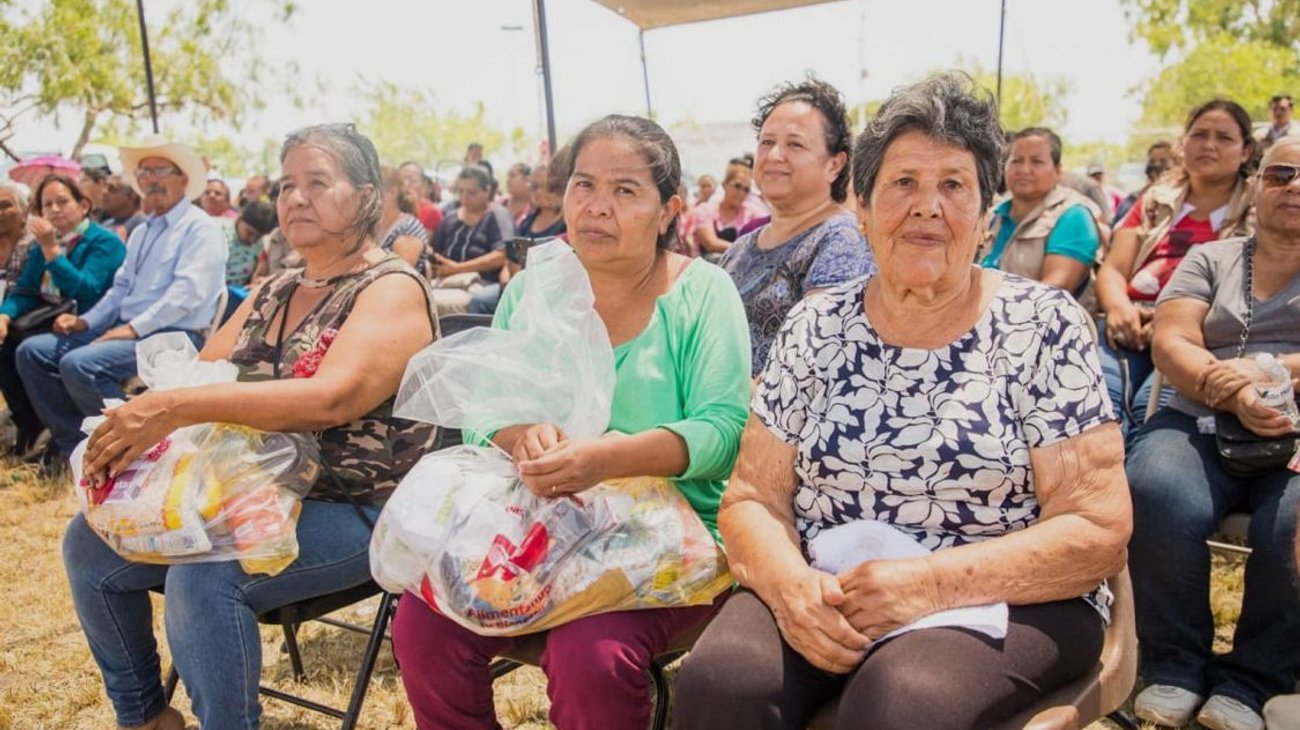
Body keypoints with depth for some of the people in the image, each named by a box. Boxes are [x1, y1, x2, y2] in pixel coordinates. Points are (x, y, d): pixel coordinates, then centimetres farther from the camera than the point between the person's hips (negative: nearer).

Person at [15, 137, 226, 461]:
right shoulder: (142, 232, 22)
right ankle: (75, 443, 4)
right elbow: (121, 287, 25)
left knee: (79, 364, -29)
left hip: (173, 336, -9)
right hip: (128, 328, 9)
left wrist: (135, 328, -21)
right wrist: (86, 321, 9)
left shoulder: (199, 227, -7)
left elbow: (188, 291, -18)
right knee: (32, 351, 1)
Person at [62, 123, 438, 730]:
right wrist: (133, 428, -14)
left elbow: (333, 397, -29)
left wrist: (175, 407, -34)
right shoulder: (275, 292, 14)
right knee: (91, 543, 2)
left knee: (204, 576, -30)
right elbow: (198, 375, 8)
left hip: (356, 513, -8)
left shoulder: (392, 290, -12)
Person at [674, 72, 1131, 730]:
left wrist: (929, 584, -20)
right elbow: (752, 499, 4)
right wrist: (790, 586, -19)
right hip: (823, 599, 3)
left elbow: (1098, 532, -7)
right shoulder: (814, 328, 5)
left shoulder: (1043, 326, -2)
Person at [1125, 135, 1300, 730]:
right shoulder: (1211, 259, 21)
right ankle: (1175, 666, -11)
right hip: (1204, 423, 1)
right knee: (1159, 497, -33)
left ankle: (1247, 682, -10)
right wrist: (1229, 392, -15)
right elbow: (1170, 341, 4)